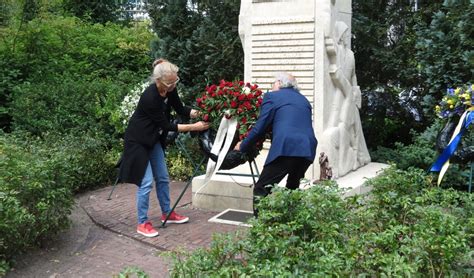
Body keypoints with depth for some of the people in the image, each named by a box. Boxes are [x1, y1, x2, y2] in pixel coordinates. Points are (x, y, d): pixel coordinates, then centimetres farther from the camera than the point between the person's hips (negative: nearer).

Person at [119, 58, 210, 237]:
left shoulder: (170, 90, -10)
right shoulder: (150, 97, -32)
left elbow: (180, 109, 3)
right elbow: (167, 125, -25)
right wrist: (193, 127, -24)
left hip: (154, 139, 8)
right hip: (138, 140, -8)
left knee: (162, 178, 13)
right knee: (146, 182, -8)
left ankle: (167, 214, 27)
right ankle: (142, 223, 3)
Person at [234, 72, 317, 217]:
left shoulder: (272, 96, 9)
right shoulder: (303, 100, 26)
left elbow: (260, 127, 5)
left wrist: (243, 146, 19)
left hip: (286, 148, -6)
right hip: (308, 149, 6)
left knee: (261, 190, 1)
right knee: (293, 188, 25)